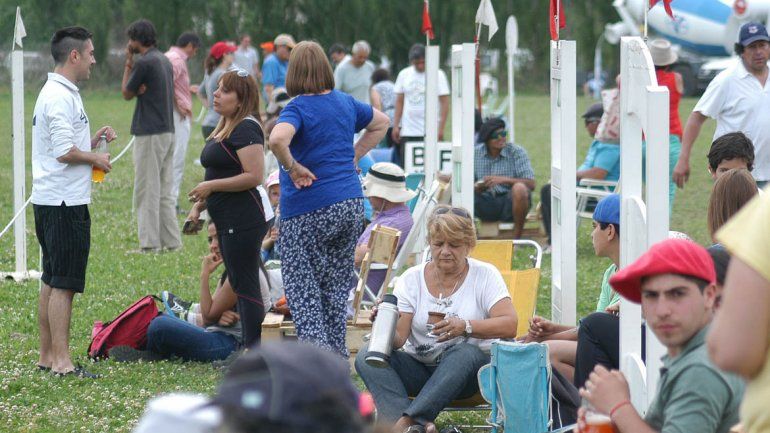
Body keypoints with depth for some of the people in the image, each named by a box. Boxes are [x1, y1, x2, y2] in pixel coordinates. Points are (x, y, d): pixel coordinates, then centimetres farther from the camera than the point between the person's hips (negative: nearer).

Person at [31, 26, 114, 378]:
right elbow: (64, 152, -22)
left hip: (51, 201, 11)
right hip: (65, 203, -11)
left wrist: (93, 140, 10)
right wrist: (96, 159, -7)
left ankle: (47, 356, 18)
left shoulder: (56, 93, 17)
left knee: (51, 281, 13)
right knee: (64, 284, -9)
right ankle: (61, 362, -9)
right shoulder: (61, 97, -16)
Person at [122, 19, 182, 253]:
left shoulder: (144, 62, -14)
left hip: (150, 134, -9)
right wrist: (142, 89, -1)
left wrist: (128, 64, 5)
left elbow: (127, 94, -2)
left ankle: (150, 242, -5)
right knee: (165, 191, 12)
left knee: (147, 191, -5)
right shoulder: (164, 60, 14)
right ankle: (171, 241, 12)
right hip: (168, 131, 9)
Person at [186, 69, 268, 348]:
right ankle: (250, 349, 18)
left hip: (242, 220, -11)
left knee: (246, 287, -9)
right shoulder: (225, 127, 17)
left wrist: (211, 187, -18)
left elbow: (254, 176, -23)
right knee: (238, 284, 13)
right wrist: (199, 206, 15)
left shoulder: (246, 129, -15)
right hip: (228, 221, 11)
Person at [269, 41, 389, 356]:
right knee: (336, 282, 16)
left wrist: (293, 168, -16)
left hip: (309, 211, -6)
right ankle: (337, 353, 20)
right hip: (351, 205, 6)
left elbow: (277, 140, -33)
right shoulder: (345, 103, 9)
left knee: (301, 282, 1)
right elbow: (381, 123, 27)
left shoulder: (298, 108, -12)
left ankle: (316, 346, -13)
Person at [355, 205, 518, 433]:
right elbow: (399, 339, -5)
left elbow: (509, 326, -15)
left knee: (466, 354, -37)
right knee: (367, 357, -23)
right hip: (418, 367, 3)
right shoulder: (411, 279, 4)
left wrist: (465, 326, -31)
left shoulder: (485, 275, -2)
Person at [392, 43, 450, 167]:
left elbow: (444, 103, -4)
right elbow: (399, 102, 14)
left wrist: (441, 128, -12)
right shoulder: (404, 74, 10)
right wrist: (396, 125, 6)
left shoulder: (438, 75, -1)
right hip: (407, 132, 3)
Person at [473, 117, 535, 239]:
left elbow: (531, 184, -12)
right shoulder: (476, 153, 3)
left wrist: (504, 180, -24)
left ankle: (517, 237, -19)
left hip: (511, 203, -2)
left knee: (519, 188, -35)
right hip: (486, 205, 2)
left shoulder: (516, 152, -5)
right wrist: (477, 188, -18)